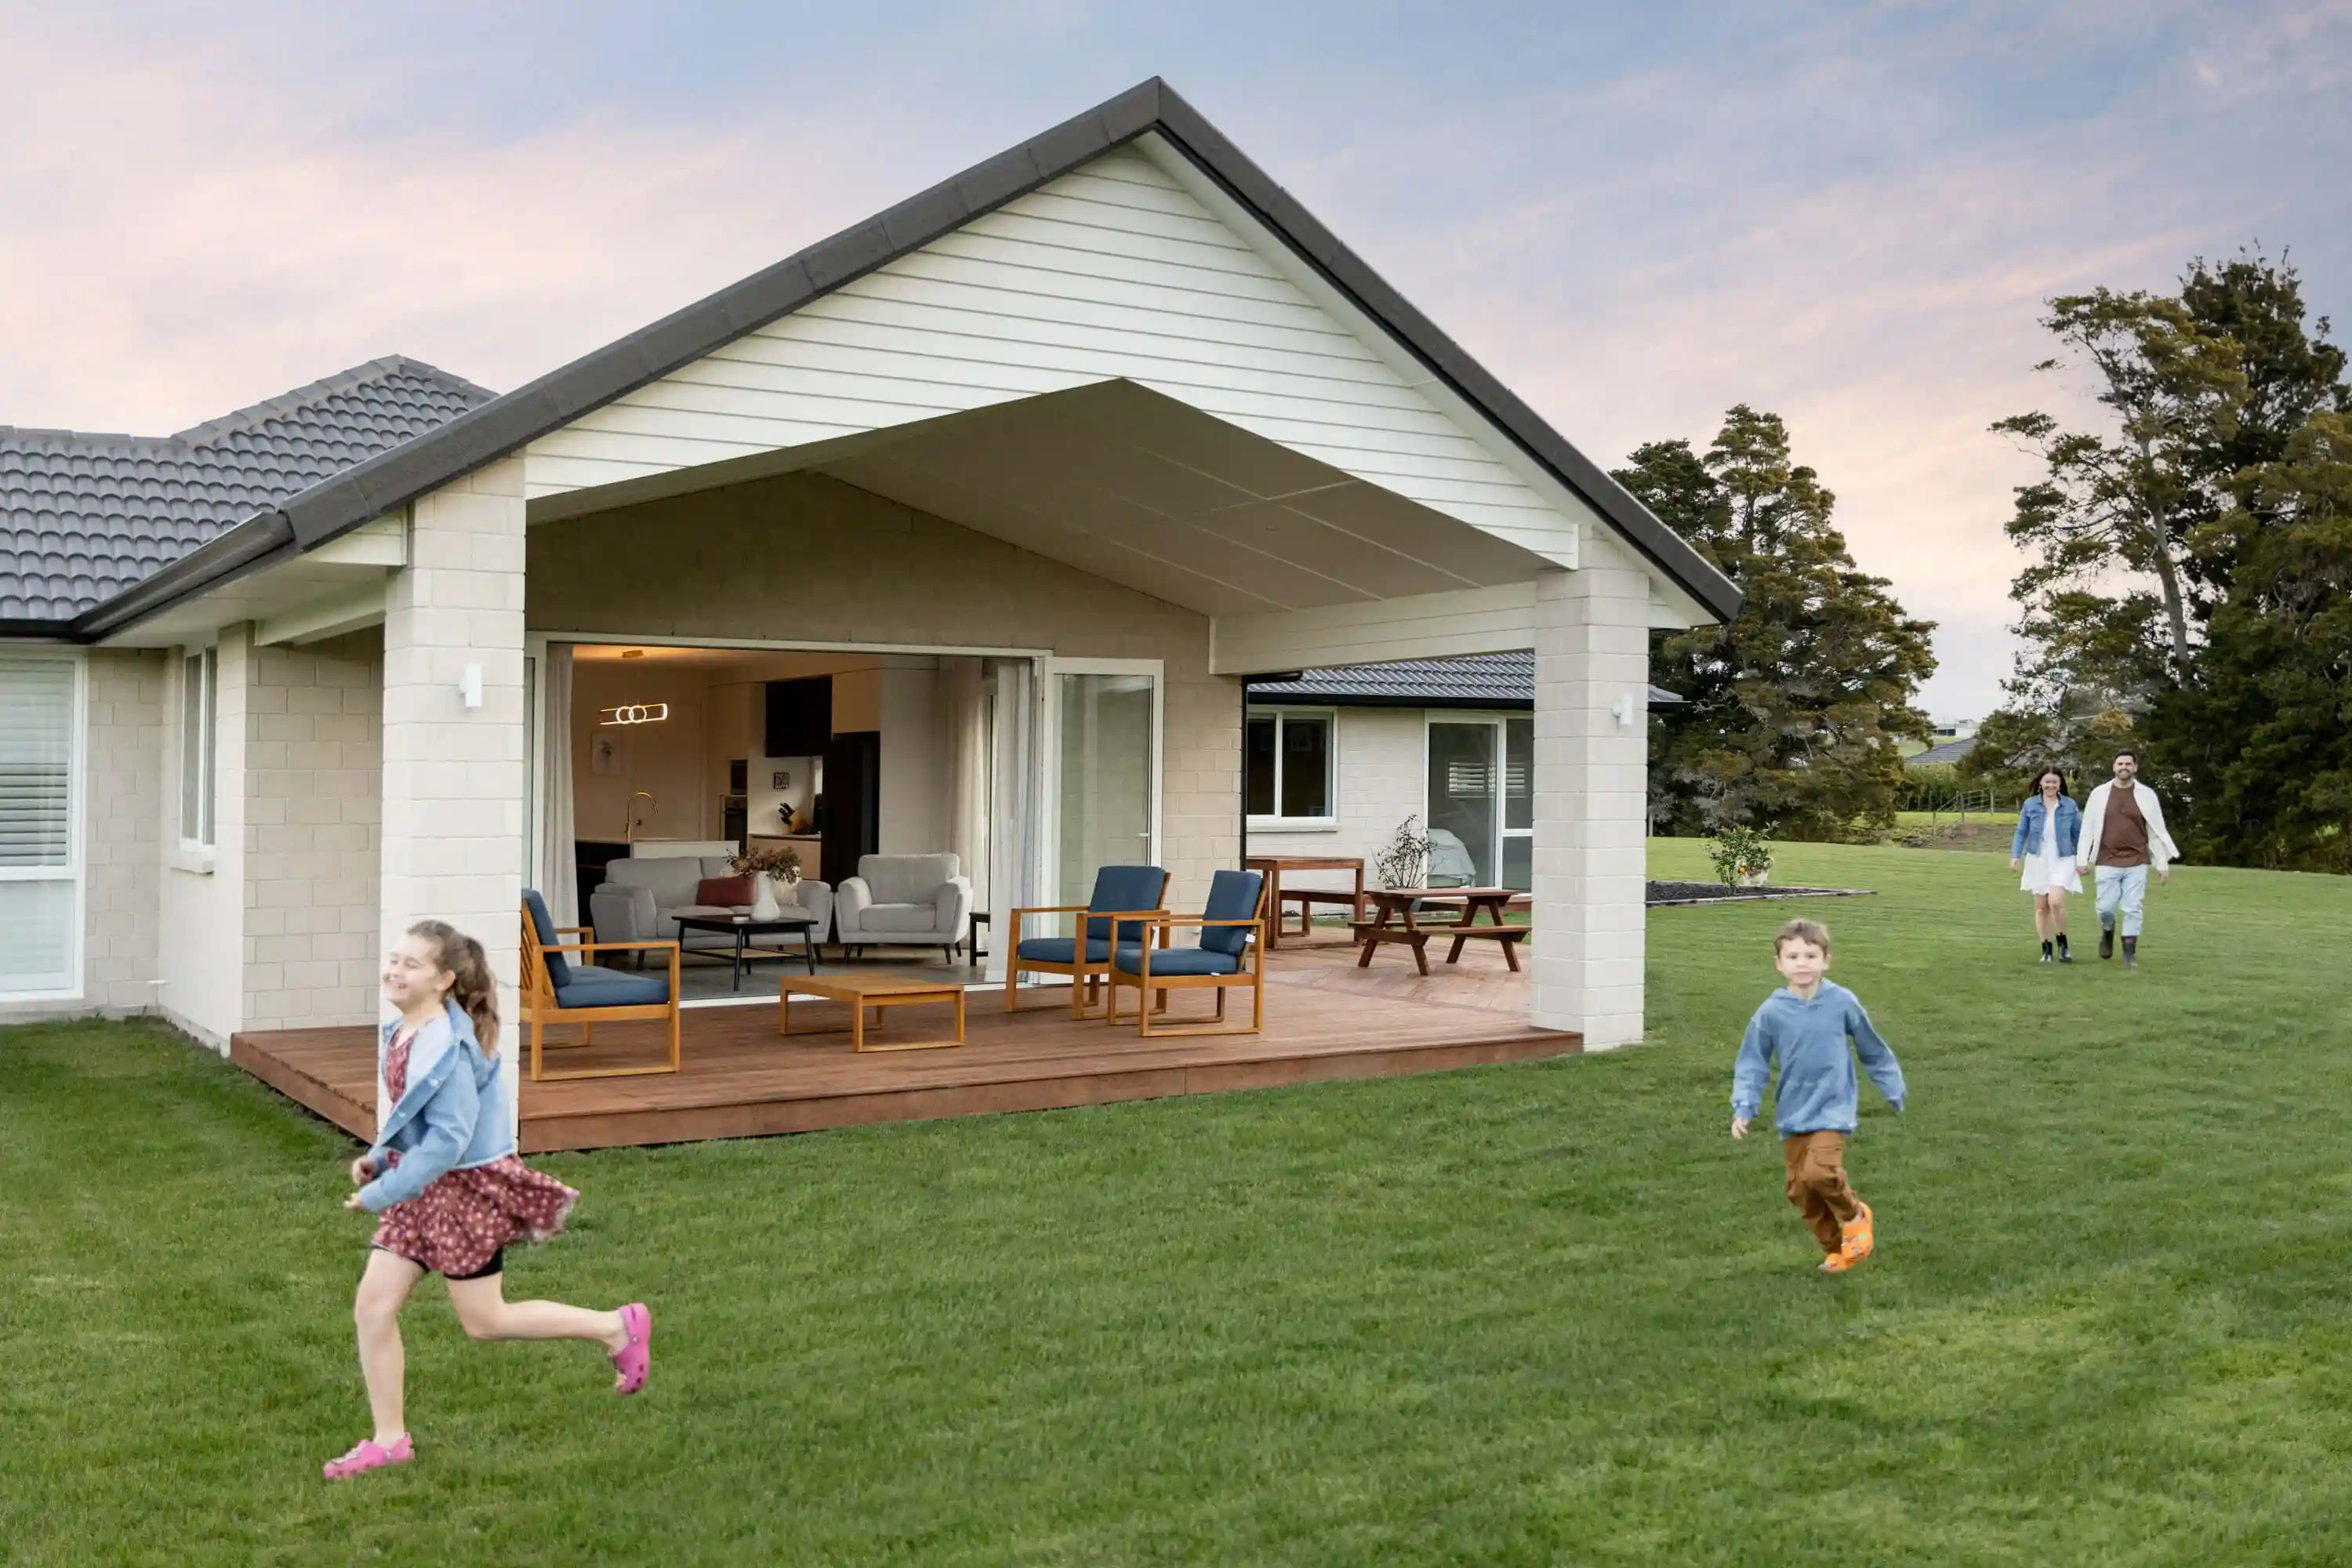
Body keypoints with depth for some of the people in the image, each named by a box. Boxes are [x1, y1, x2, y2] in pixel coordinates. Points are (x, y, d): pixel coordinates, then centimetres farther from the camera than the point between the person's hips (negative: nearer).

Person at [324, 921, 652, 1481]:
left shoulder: (444, 1048, -25)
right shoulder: (401, 1033, 3)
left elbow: (447, 1139, -27)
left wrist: (379, 1194, -22)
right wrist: (377, 1157, 7)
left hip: (465, 1186, -9)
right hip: (420, 1187, 9)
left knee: (484, 1321, 4)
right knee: (372, 1306, 5)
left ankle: (618, 1327, 17)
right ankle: (389, 1441, 17)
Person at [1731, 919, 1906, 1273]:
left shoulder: (1842, 1002, -7)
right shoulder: (1771, 1012, -6)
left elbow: (1873, 1050, 8)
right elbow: (1752, 1064, 2)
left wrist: (1894, 1091, 16)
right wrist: (1743, 1108, -7)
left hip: (1833, 1108, -3)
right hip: (1793, 1113, 3)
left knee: (1819, 1171, -24)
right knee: (1800, 1190, 6)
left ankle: (1855, 1215, 5)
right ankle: (1835, 1249, 25)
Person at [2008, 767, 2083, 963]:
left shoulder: (2070, 805, -1)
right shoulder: (2030, 805, 0)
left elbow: (2078, 835, 7)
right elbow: (2021, 832, 5)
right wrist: (2015, 856, -5)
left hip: (2062, 861, -2)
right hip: (2038, 861, 2)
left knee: (2056, 901, -19)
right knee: (2041, 907, 5)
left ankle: (2062, 944, 0)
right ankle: (2046, 949, 16)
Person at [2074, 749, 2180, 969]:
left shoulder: (2146, 795, 3)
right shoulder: (2099, 794, 2)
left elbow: (2157, 830, 6)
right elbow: (2088, 828, 5)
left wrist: (2163, 863, 4)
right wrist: (2083, 860, 2)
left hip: (2137, 862, 0)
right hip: (2107, 862, 0)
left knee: (2132, 909, -2)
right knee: (2106, 907, 1)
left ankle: (2130, 955, 6)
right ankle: (2107, 932, 34)